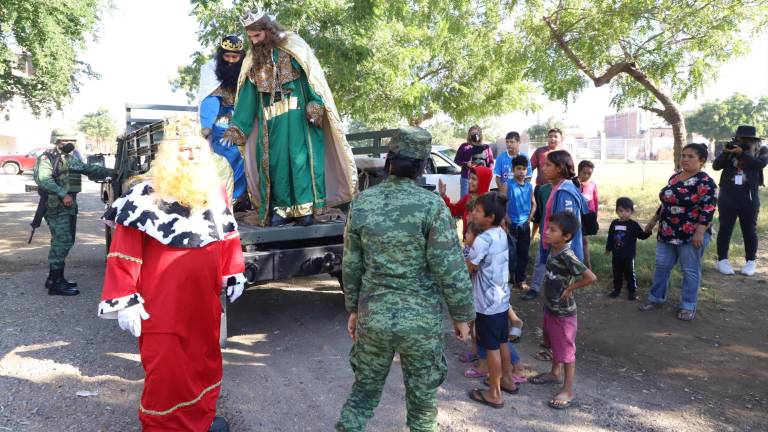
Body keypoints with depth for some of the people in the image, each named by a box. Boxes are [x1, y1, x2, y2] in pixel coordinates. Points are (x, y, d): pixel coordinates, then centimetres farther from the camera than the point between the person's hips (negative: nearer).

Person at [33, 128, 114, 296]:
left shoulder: (72, 159, 18)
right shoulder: (47, 158, -8)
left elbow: (91, 170, 20)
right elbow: (43, 179, -21)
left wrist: (111, 171, 9)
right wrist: (63, 194, -29)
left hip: (70, 205, 9)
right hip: (56, 207, -9)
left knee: (66, 241, 13)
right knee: (62, 241, -11)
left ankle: (55, 277, 25)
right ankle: (55, 283, -7)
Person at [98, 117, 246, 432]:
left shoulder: (215, 192, 5)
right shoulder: (145, 195, -12)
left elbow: (229, 236, 15)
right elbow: (123, 252, -13)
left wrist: (233, 275, 17)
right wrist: (123, 300, -16)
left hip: (204, 300, 6)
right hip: (162, 303, -5)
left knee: (205, 360, 18)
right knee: (166, 370, 3)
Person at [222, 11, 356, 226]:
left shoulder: (293, 46, 1)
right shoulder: (253, 61, 13)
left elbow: (312, 76, -6)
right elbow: (247, 96, 12)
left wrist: (315, 105, -21)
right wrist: (236, 128, 6)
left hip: (298, 114, -4)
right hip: (270, 120, 5)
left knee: (301, 157, -6)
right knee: (275, 161, 2)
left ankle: (306, 208, -2)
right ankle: (282, 209, 9)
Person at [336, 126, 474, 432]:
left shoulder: (361, 203, -2)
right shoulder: (431, 206, -15)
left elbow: (351, 266, 5)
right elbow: (450, 270, -15)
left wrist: (353, 308, 17)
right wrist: (462, 316, -1)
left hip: (372, 318, 3)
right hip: (421, 321, -3)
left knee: (363, 391, 22)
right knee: (422, 400, 16)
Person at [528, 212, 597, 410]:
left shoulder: (567, 256, -28)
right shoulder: (553, 249, -2)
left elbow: (591, 277, -31)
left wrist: (570, 288, -20)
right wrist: (556, 285, 3)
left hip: (564, 312, -9)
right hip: (550, 307, 9)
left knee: (566, 351, 6)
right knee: (554, 345, 27)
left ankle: (568, 390, 20)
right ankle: (555, 373, 48)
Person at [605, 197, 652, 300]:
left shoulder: (633, 225, -10)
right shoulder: (614, 223, 2)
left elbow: (642, 236, -10)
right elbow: (610, 237, 11)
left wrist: (648, 232, -30)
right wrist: (608, 249, 16)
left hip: (628, 256, -4)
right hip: (616, 255, 4)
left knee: (629, 273, 6)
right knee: (617, 273, 15)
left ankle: (632, 291, 19)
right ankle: (617, 289, 29)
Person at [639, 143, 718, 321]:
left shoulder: (705, 182, -13)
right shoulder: (674, 177, 11)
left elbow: (708, 209, -19)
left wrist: (699, 232, -24)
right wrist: (655, 219, 21)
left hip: (691, 235, -7)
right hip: (667, 233, 8)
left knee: (690, 271, 4)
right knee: (662, 266, 12)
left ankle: (688, 306, 15)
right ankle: (656, 298, 25)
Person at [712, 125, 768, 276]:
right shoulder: (730, 149, 7)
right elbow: (716, 166, -1)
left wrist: (742, 153, -21)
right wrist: (725, 153, -15)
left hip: (749, 196, 0)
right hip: (728, 194, 1)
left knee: (749, 229, 7)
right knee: (725, 228, 3)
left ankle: (751, 261, 16)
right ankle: (722, 260, 10)